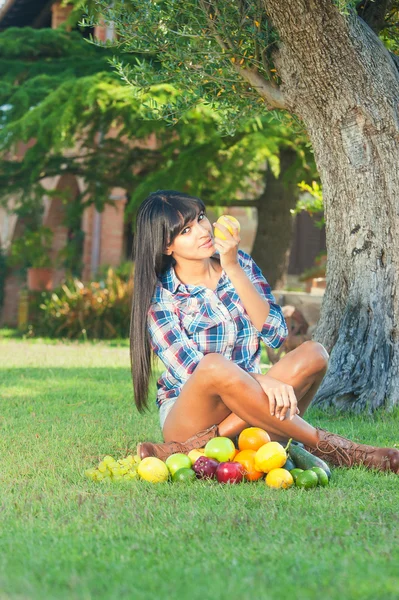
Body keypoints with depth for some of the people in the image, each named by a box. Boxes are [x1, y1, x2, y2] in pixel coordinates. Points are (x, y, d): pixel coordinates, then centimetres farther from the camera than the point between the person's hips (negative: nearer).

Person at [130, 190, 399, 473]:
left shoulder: (240, 264, 7)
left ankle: (197, 445, -32)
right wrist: (262, 382, -31)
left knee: (313, 354, -22)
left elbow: (276, 333, -5)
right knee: (214, 365, -37)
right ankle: (326, 446, -29)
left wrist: (233, 269, -12)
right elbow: (192, 370, -16)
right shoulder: (159, 297, -5)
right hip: (185, 415, -4)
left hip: (242, 412, 4)